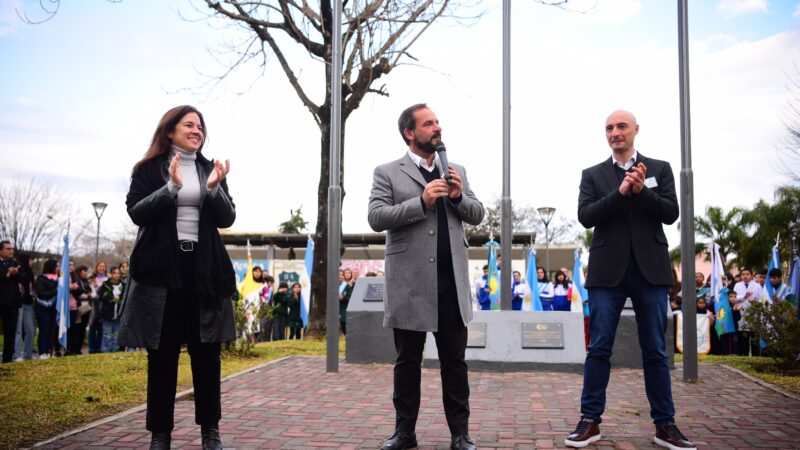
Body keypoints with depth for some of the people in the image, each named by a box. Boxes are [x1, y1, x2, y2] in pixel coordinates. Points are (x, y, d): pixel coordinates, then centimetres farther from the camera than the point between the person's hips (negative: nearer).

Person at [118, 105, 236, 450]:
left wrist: (213, 189, -14)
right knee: (162, 353, 3)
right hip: (162, 268, -2)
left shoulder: (211, 169, 12)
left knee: (207, 352, 4)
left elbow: (227, 218, 4)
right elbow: (137, 212, -7)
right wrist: (171, 188, -19)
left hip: (204, 268, 3)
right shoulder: (150, 169, 4)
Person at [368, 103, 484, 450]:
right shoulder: (387, 173, 1)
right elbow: (376, 218, -10)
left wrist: (459, 197, -9)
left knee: (454, 362, 8)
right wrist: (421, 201, -19)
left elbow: (477, 215, 12)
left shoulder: (456, 171, 13)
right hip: (411, 284, -3)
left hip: (451, 282, 3)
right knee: (407, 362, 9)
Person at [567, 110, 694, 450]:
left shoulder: (660, 168, 10)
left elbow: (671, 213, 0)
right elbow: (586, 216, -5)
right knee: (599, 349, 1)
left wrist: (641, 190, -13)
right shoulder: (593, 175, 9)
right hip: (608, 270, 0)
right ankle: (590, 420, 9)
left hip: (650, 269, 1)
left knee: (655, 351, 6)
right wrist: (621, 192, -14)